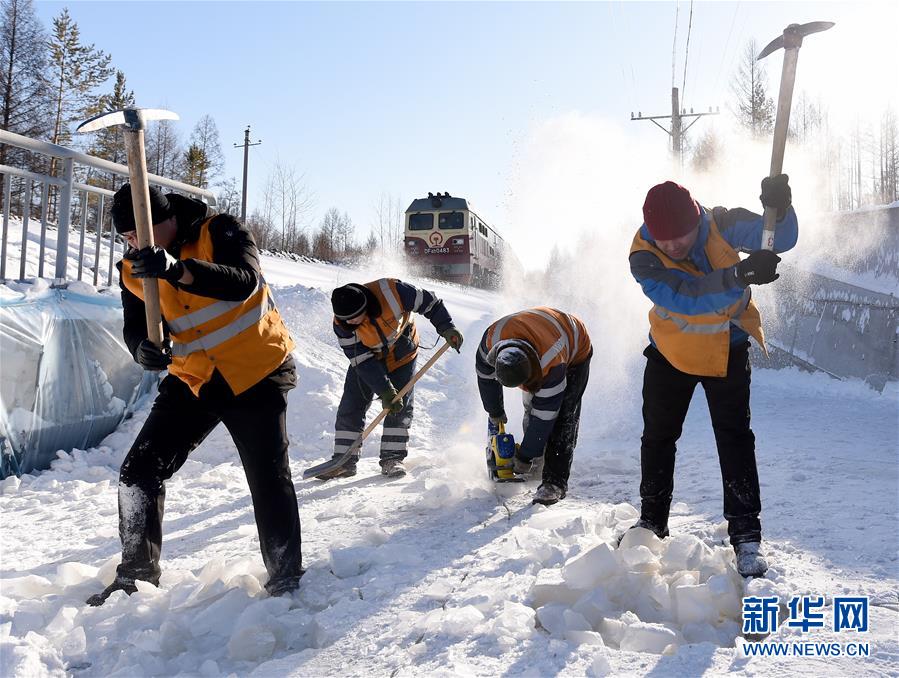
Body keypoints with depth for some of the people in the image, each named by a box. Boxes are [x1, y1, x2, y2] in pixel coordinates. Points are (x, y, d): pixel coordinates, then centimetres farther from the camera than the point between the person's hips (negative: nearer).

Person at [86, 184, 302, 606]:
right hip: (192, 378, 5)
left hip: (257, 372, -5)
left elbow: (244, 282, -33)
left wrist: (177, 269, -48)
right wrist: (142, 346, -25)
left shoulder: (220, 232, -16)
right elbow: (135, 325, 0)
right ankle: (136, 572, 18)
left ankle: (286, 578, 13)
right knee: (140, 471, 0)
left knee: (268, 478, -4)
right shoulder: (134, 270, 0)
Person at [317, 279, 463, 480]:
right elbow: (363, 362, -25)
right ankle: (344, 461, 5)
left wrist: (447, 328, -21)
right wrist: (385, 391, -28)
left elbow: (429, 302, -19)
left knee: (400, 406, -7)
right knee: (350, 408, -4)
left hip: (402, 354, -1)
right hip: (366, 358, 1)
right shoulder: (342, 325, -28)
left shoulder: (391, 291, -35)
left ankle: (393, 458, 3)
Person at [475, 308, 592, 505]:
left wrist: (525, 457, -27)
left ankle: (555, 483, -15)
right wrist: (495, 412, 1)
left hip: (575, 352, -6)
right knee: (530, 408, 0)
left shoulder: (552, 364, -46)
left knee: (561, 418, -16)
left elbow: (544, 416, -36)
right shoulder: (492, 337, -34)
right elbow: (486, 376, -12)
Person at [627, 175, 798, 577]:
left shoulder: (722, 224, -21)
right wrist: (739, 276, -55)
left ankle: (746, 533, 3)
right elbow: (685, 297, -41)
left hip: (727, 351, 0)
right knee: (657, 438, 11)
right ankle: (652, 521, 29)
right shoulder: (643, 256, -27)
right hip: (669, 352, 1)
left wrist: (779, 209, -48)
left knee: (734, 439, -6)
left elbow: (781, 241, -26)